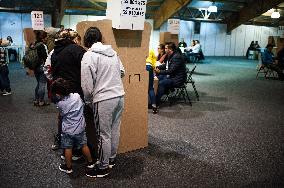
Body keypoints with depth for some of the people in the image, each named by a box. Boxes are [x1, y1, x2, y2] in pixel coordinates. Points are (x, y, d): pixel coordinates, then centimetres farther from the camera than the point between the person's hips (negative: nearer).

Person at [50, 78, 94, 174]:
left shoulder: (59, 104, -18)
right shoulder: (77, 96, -14)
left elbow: (61, 114, 1)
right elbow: (83, 105, 5)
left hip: (67, 130, -3)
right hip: (80, 128, 3)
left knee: (68, 149, 13)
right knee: (84, 146, 18)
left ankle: (68, 167, 27)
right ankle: (90, 162, 32)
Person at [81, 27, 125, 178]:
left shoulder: (89, 55, -9)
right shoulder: (112, 51, 9)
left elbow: (87, 84, -11)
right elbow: (122, 72, 15)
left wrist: (88, 101, 4)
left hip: (104, 99, -7)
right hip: (119, 95, 7)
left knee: (104, 134, 5)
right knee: (114, 130, 18)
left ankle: (103, 167, 18)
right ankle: (111, 158, 35)